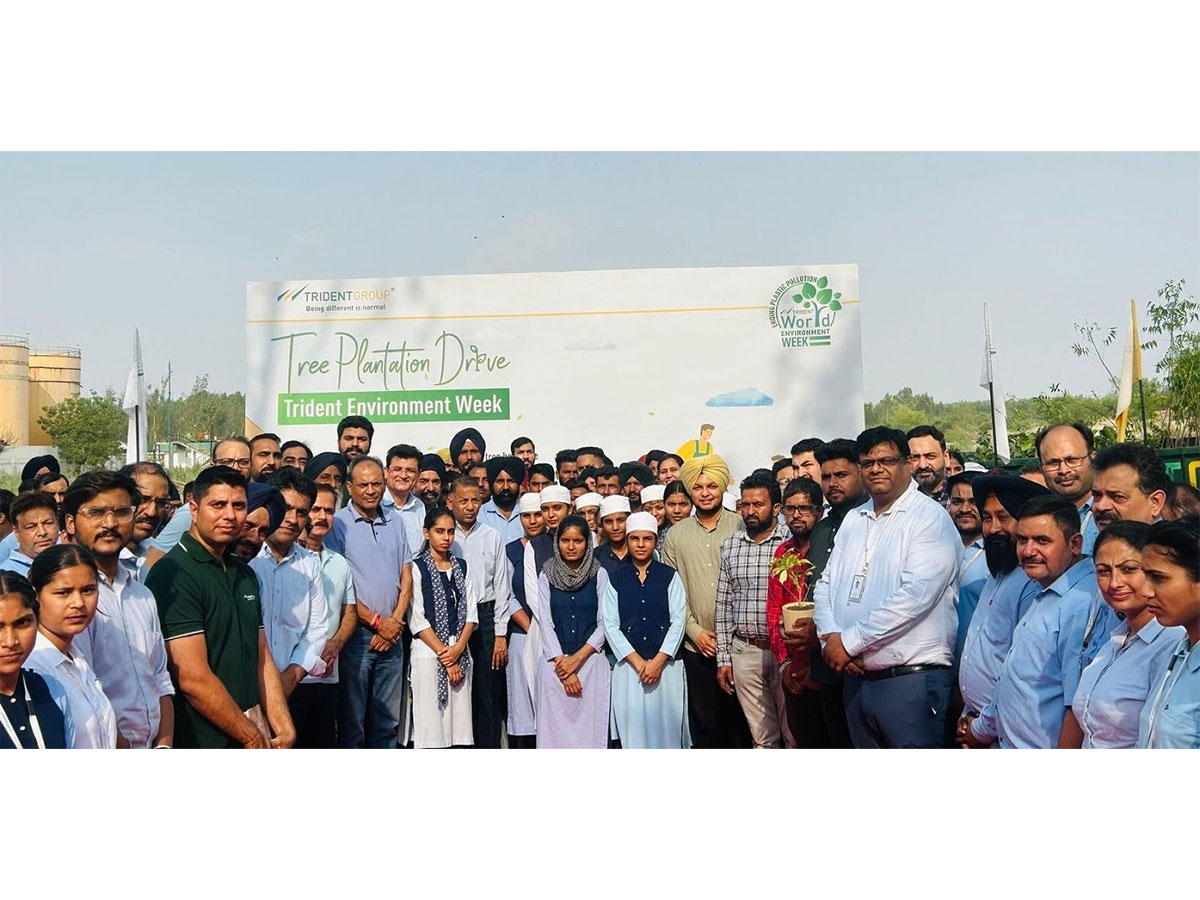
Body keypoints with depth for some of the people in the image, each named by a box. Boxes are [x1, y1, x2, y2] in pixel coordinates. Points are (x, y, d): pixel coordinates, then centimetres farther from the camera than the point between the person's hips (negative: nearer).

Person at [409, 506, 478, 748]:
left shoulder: (463, 566, 13)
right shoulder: (417, 568, -1)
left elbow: (471, 612, 7)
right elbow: (418, 619, -7)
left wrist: (458, 649, -7)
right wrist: (444, 655, -9)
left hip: (460, 654, 4)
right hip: (428, 652, -4)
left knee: (459, 718, 3)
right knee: (431, 721, -5)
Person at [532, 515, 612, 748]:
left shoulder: (599, 575, 4)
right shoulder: (546, 576, 6)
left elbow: (604, 623, 1)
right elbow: (545, 623, 2)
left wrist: (577, 658, -9)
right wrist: (561, 663, -8)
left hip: (591, 659, 0)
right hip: (555, 663, 1)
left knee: (591, 724, -8)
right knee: (555, 725, -6)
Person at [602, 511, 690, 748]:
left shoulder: (670, 576, 5)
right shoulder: (616, 579, 7)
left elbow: (678, 620, -1)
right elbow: (610, 624, 1)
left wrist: (658, 661, -11)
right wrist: (637, 661, -9)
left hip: (665, 665, 0)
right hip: (628, 666, 1)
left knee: (666, 725, 0)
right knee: (633, 727, 2)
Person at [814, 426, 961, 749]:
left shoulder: (929, 517, -8)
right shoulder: (853, 520, 14)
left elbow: (915, 595, -20)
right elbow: (826, 585, 12)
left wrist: (849, 641, -16)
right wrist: (830, 636, -8)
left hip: (911, 678, -7)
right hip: (856, 679, 7)